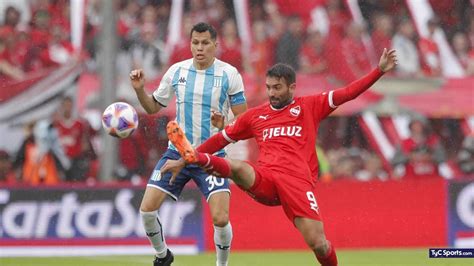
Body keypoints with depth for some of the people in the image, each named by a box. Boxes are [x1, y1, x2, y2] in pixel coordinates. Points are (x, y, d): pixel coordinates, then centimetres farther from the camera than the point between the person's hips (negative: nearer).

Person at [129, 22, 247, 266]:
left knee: (220, 219, -17)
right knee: (147, 209, -6)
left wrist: (225, 126, -25)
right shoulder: (176, 71, 2)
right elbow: (153, 107, 13)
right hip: (178, 152, 3)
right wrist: (139, 89, -6)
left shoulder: (229, 74, -7)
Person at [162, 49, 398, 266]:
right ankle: (192, 156, -58)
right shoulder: (255, 116, 21)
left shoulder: (309, 106, 14)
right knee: (237, 168, -33)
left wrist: (379, 70, -4)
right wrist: (182, 162, 25)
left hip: (297, 181, -1)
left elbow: (348, 93, 7)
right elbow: (220, 140, 27)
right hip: (264, 180, 2)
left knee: (318, 243, -12)